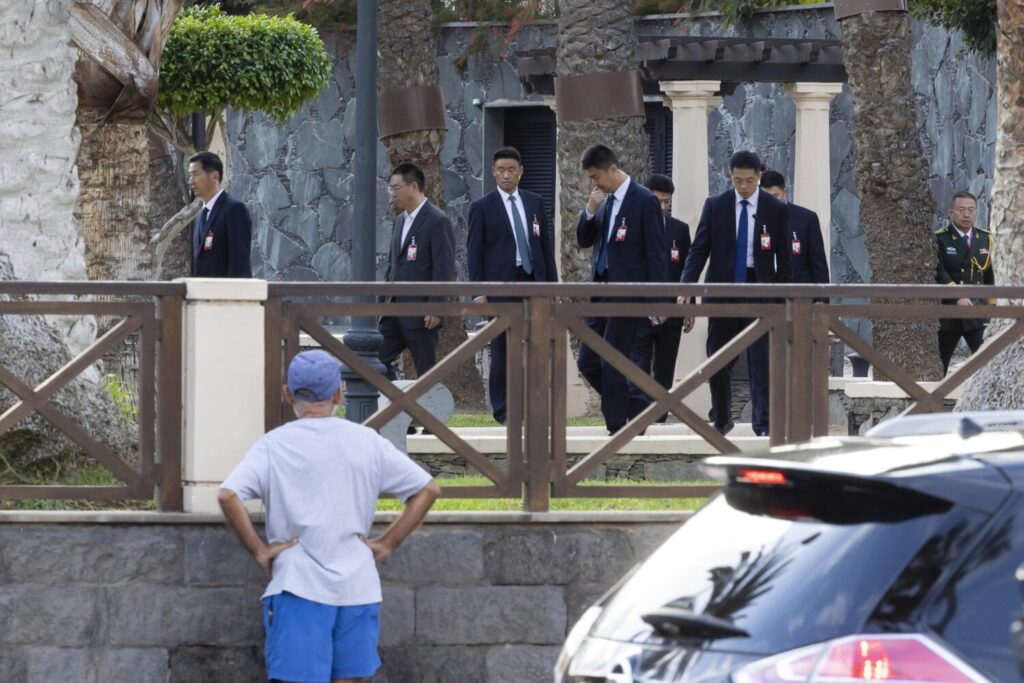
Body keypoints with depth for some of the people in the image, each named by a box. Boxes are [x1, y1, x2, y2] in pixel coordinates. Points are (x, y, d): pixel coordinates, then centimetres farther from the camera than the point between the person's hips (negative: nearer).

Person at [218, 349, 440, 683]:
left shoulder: (274, 445, -2)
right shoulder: (368, 442, 6)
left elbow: (228, 495, -16)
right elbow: (428, 490, 8)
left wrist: (259, 551, -7)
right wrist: (386, 543, 8)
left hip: (298, 588, -3)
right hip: (358, 587, 3)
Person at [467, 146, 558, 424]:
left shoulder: (535, 203, 12)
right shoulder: (482, 207, 2)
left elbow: (547, 245, 14)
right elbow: (474, 252, 0)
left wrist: (552, 284, 8)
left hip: (533, 281, 3)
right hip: (501, 284, -3)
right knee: (502, 348, -2)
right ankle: (502, 409, 5)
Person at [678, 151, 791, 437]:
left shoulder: (776, 210, 0)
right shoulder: (715, 206, 2)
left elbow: (783, 258, 3)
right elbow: (699, 250, 0)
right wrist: (686, 288, -12)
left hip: (759, 289, -2)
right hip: (722, 290, 2)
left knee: (761, 359, -11)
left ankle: (763, 424, -10)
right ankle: (721, 420, 25)